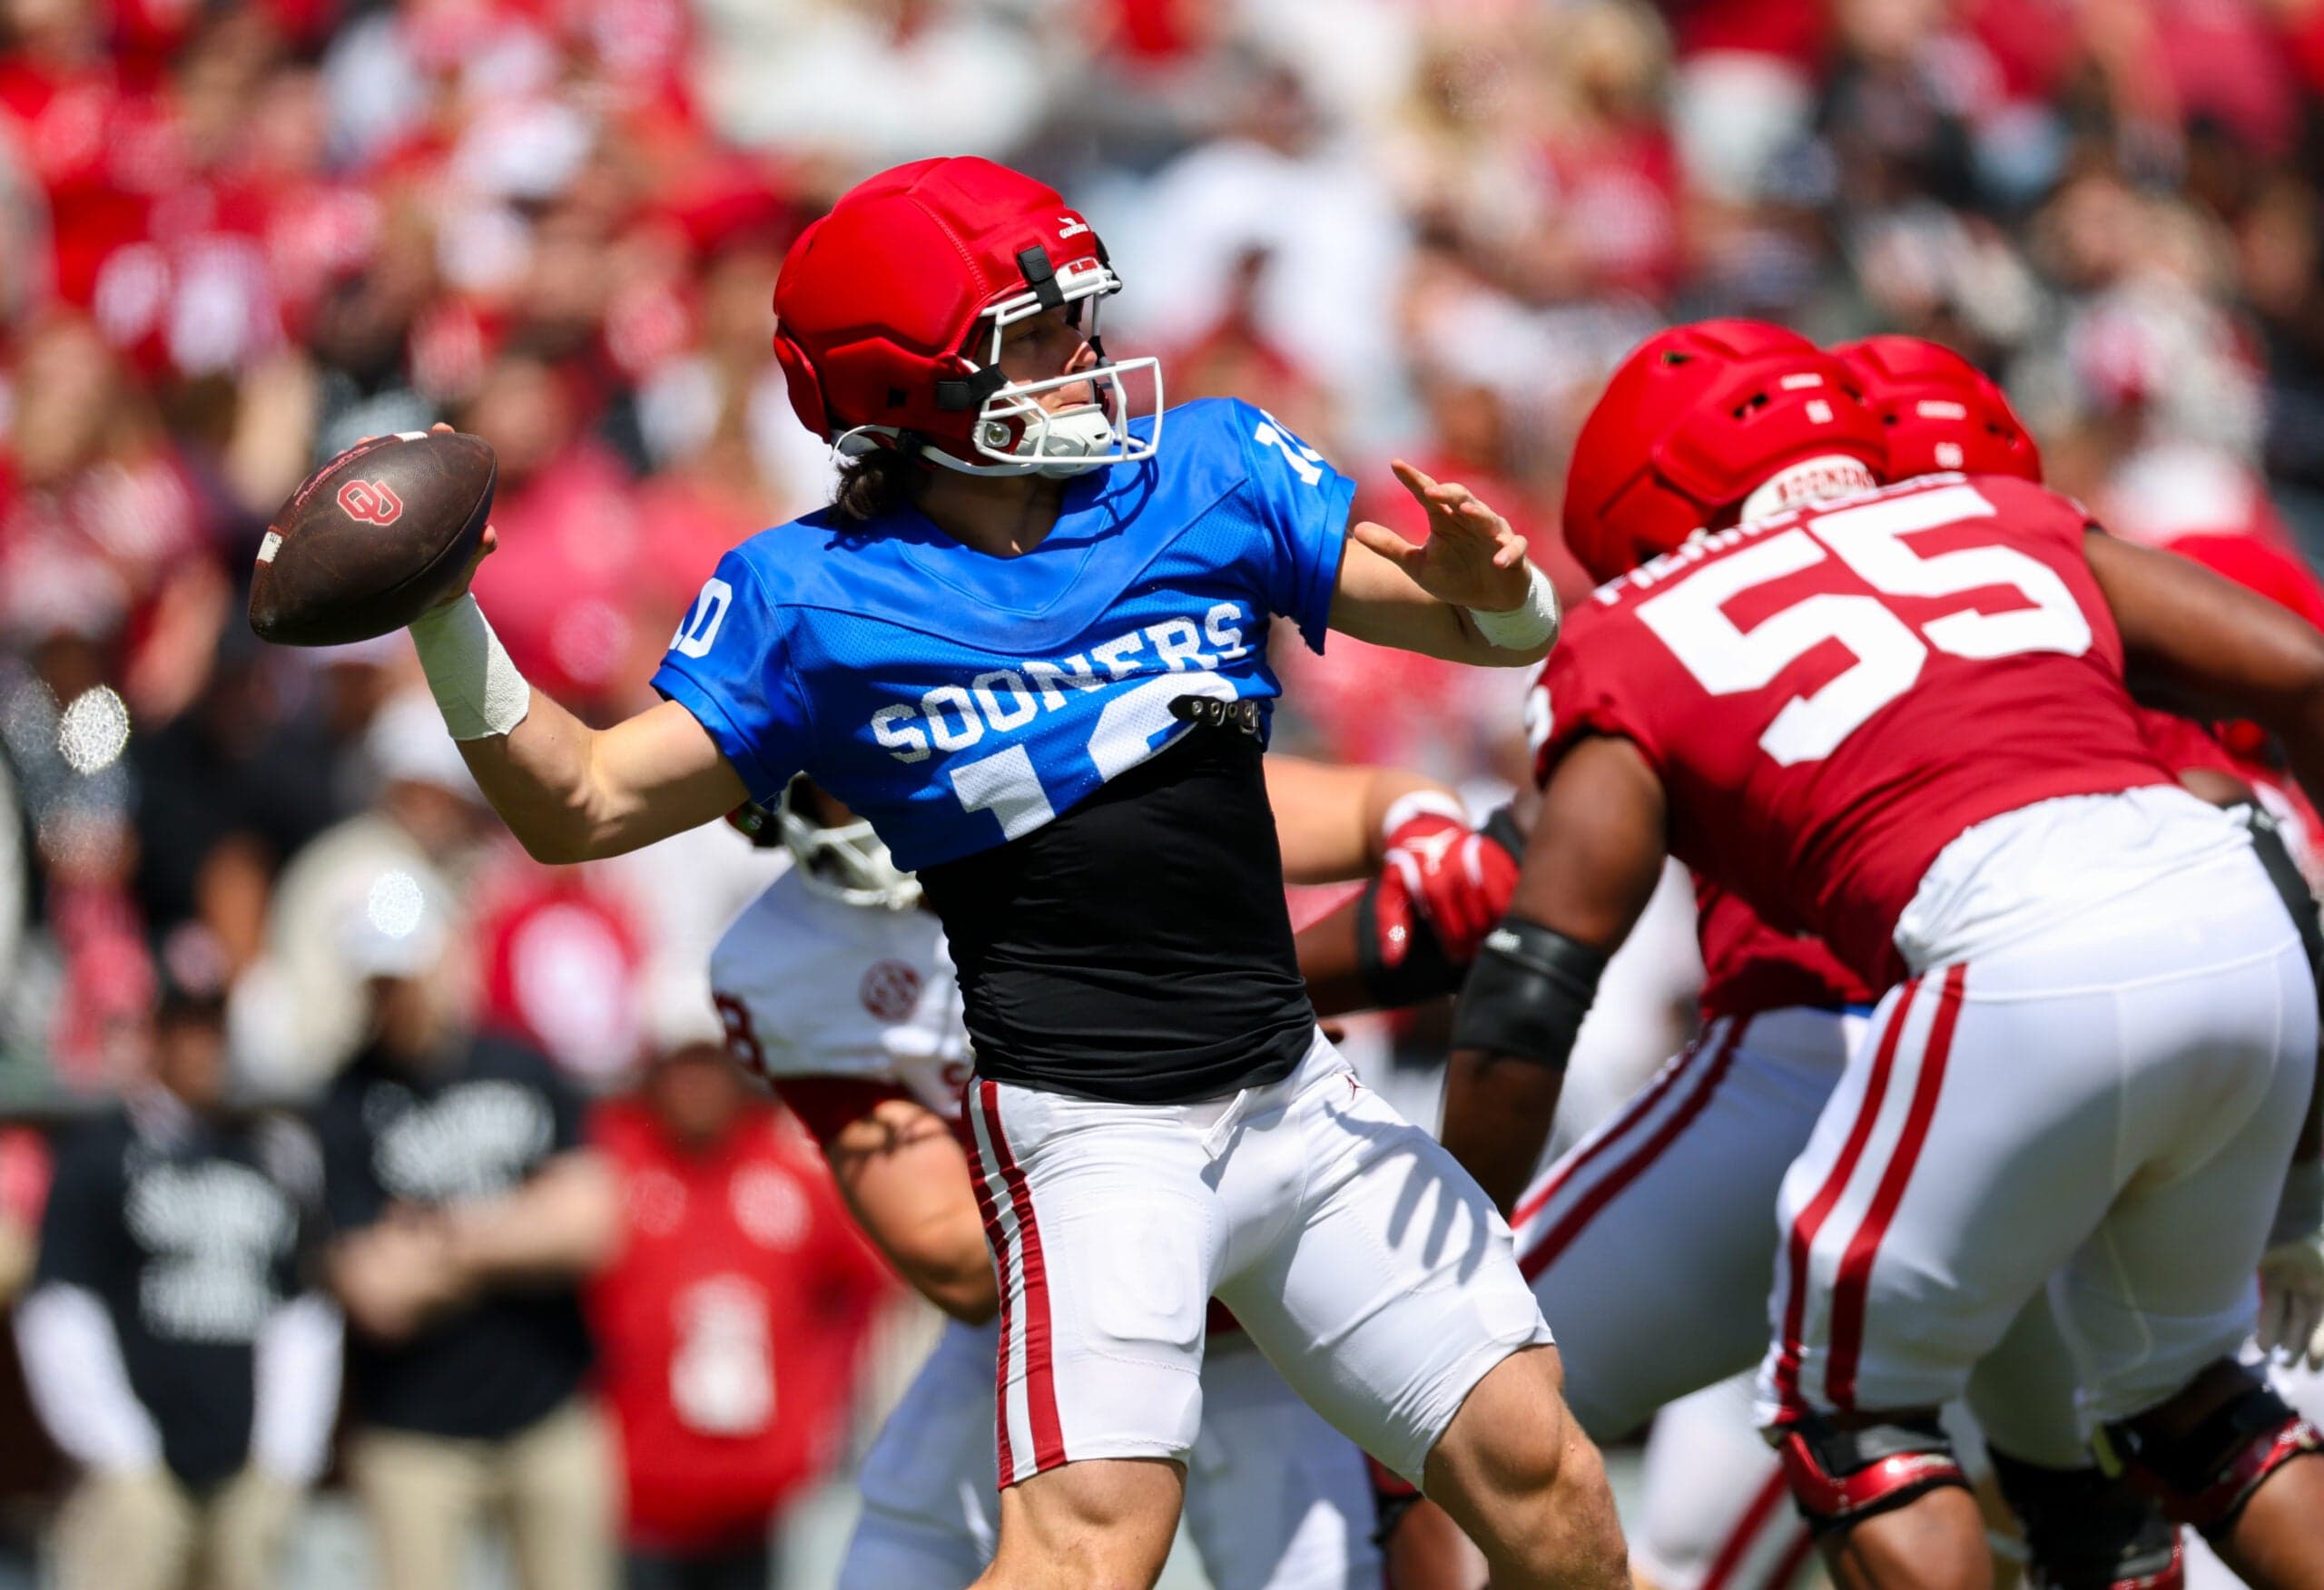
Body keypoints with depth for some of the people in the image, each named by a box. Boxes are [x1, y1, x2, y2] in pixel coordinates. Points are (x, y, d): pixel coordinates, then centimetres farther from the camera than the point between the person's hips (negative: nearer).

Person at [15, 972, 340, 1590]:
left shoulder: (284, 1157, 13)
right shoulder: (100, 1154, 1)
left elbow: (305, 1316, 16)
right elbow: (58, 1317, -1)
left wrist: (284, 1459, 7)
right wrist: (121, 1461, -7)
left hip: (248, 1475, 4)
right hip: (136, 1473, -4)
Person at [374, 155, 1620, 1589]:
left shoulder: (1210, 477, 4)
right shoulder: (817, 601, -4)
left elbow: (1514, 633, 4)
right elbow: (582, 806, -3)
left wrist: (1490, 587, -20)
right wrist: (443, 617, -17)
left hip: (1294, 1095, 5)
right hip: (1086, 1130, -5)